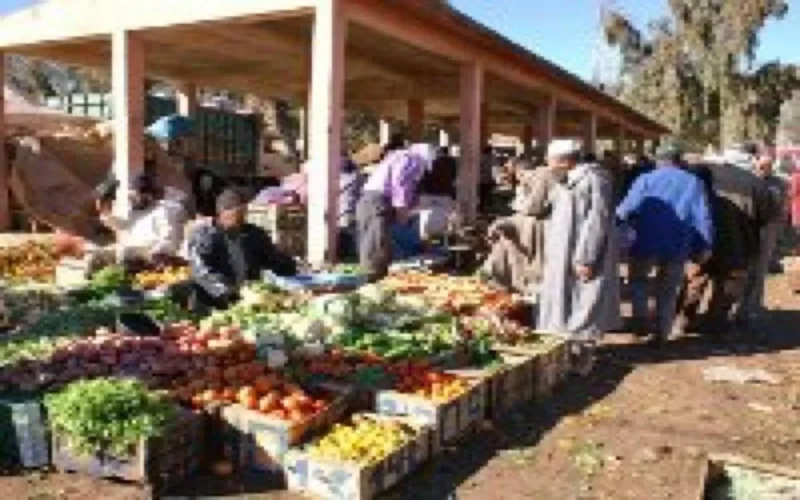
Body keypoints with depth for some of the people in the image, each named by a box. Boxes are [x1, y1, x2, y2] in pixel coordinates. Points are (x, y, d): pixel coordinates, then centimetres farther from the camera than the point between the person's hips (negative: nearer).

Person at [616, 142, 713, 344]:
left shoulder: (646, 179, 1)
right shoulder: (693, 182, 8)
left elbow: (628, 209, -11)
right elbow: (702, 217, 1)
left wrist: (616, 215, 7)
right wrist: (705, 246, 4)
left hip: (646, 244, -2)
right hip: (677, 247, 2)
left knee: (637, 280, 21)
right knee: (668, 291, 16)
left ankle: (641, 322, 11)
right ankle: (661, 333, 17)